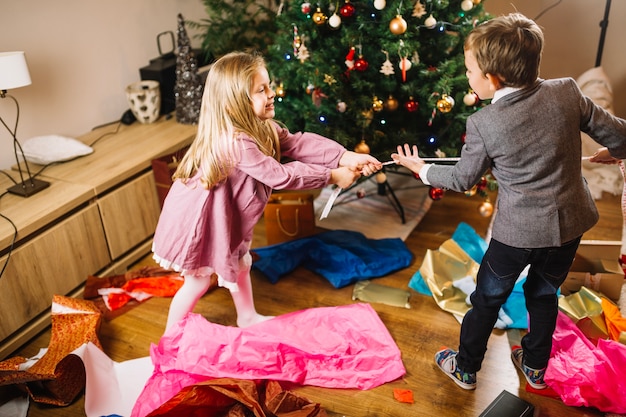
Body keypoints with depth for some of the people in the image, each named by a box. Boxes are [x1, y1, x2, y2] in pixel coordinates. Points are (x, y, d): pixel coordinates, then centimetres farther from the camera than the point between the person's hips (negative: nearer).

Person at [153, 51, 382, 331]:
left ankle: (247, 317, 44)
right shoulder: (235, 142, -35)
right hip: (199, 218, -9)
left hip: (226, 215, 9)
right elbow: (280, 176, -32)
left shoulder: (259, 125, -6)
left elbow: (298, 143, -13)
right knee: (199, 281, 6)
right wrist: (332, 176, -25)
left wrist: (345, 157, -25)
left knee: (239, 263, 23)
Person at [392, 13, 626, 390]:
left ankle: (466, 369, 35)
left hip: (518, 231, -4)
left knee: (487, 299, 17)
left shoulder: (483, 124, -19)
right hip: (571, 221, 4)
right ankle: (535, 366, 44)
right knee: (545, 293, 25)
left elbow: (464, 178, -5)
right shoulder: (567, 93, -11)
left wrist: (422, 169, 11)